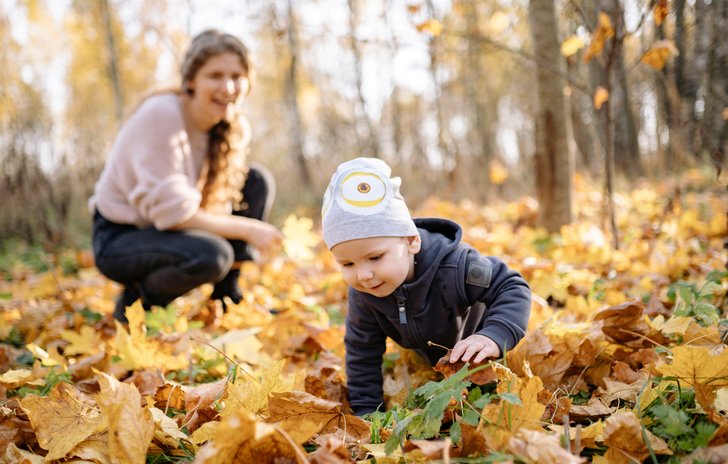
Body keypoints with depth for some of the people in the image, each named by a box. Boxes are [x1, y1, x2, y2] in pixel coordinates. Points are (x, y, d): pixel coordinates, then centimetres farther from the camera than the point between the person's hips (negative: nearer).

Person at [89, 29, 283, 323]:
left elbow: (219, 198, 5)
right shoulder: (161, 115, -26)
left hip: (171, 229, 7)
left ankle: (228, 298, 2)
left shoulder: (236, 129, -5)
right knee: (211, 255, -35)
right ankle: (137, 300, -3)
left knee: (258, 181, -4)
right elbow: (172, 211, -29)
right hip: (119, 238, -7)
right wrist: (248, 229, -22)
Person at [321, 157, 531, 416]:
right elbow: (362, 352, -19)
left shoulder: (454, 267, -46)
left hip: (474, 347, -3)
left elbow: (512, 288, -39)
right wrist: (366, 411, -21)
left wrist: (494, 337, -57)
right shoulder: (361, 294, -32)